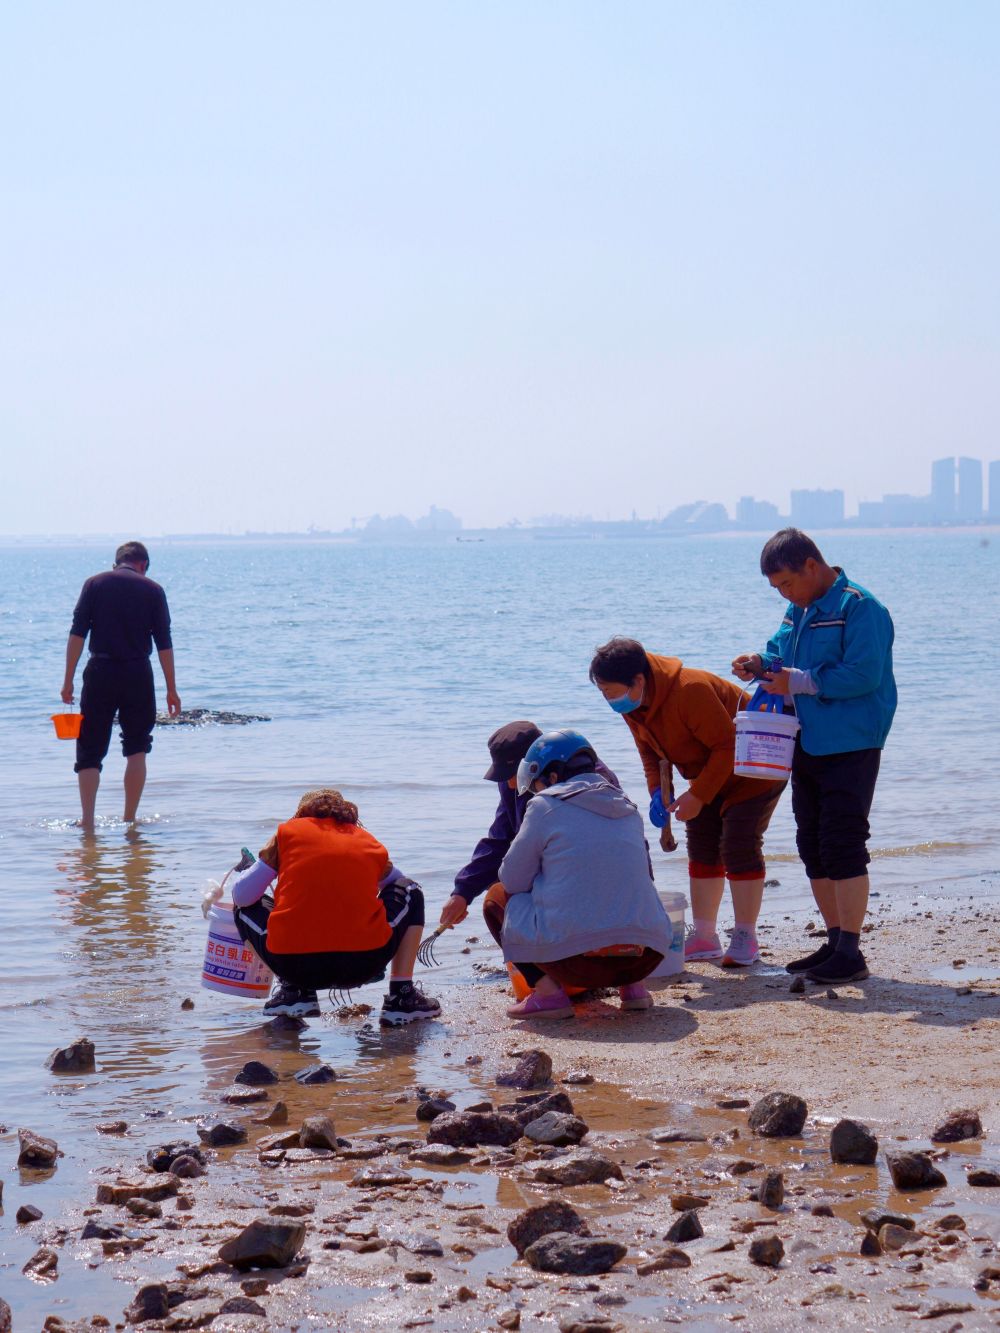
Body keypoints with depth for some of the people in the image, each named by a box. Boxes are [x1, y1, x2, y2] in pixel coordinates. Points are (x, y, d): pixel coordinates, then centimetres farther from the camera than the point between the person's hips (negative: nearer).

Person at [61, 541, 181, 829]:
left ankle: (87, 818, -8)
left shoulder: (95, 583, 6)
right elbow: (164, 643, 2)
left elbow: (77, 633, -2)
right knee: (137, 750, 13)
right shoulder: (153, 590, 5)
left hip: (100, 673, 0)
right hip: (138, 675, 0)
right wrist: (171, 690, 6)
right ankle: (129, 819, 10)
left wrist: (68, 681, -1)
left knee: (90, 751, 5)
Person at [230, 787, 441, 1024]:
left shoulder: (288, 832, 13)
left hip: (293, 965, 0)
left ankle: (292, 990, 13)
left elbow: (242, 895, 9)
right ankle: (402, 998, 18)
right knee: (410, 892, 28)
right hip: (363, 964, 1)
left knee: (245, 907, 29)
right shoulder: (370, 843, 18)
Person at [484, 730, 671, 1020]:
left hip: (577, 960, -5)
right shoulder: (628, 809, 17)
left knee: (497, 897, 19)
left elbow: (513, 880, 6)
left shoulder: (545, 805, 1)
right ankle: (632, 985, 14)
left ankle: (548, 992, 1)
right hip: (646, 959, 5)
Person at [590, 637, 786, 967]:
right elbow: (651, 751, 6)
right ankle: (704, 936, 14)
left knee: (739, 849, -13)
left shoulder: (690, 691, -37)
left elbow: (727, 745, -33)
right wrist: (659, 791, -12)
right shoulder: (631, 704, -9)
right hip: (711, 773, 9)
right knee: (701, 849, 8)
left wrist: (698, 796, -31)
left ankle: (745, 939, -5)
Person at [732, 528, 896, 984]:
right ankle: (835, 942, 21)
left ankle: (850, 953, -6)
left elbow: (863, 674, -23)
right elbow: (782, 653, 24)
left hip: (850, 747, -9)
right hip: (807, 745, 9)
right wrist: (761, 664, 1)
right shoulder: (798, 612, 13)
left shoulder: (858, 607, -15)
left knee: (842, 846, -9)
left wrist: (798, 681, -20)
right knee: (813, 847, 12)